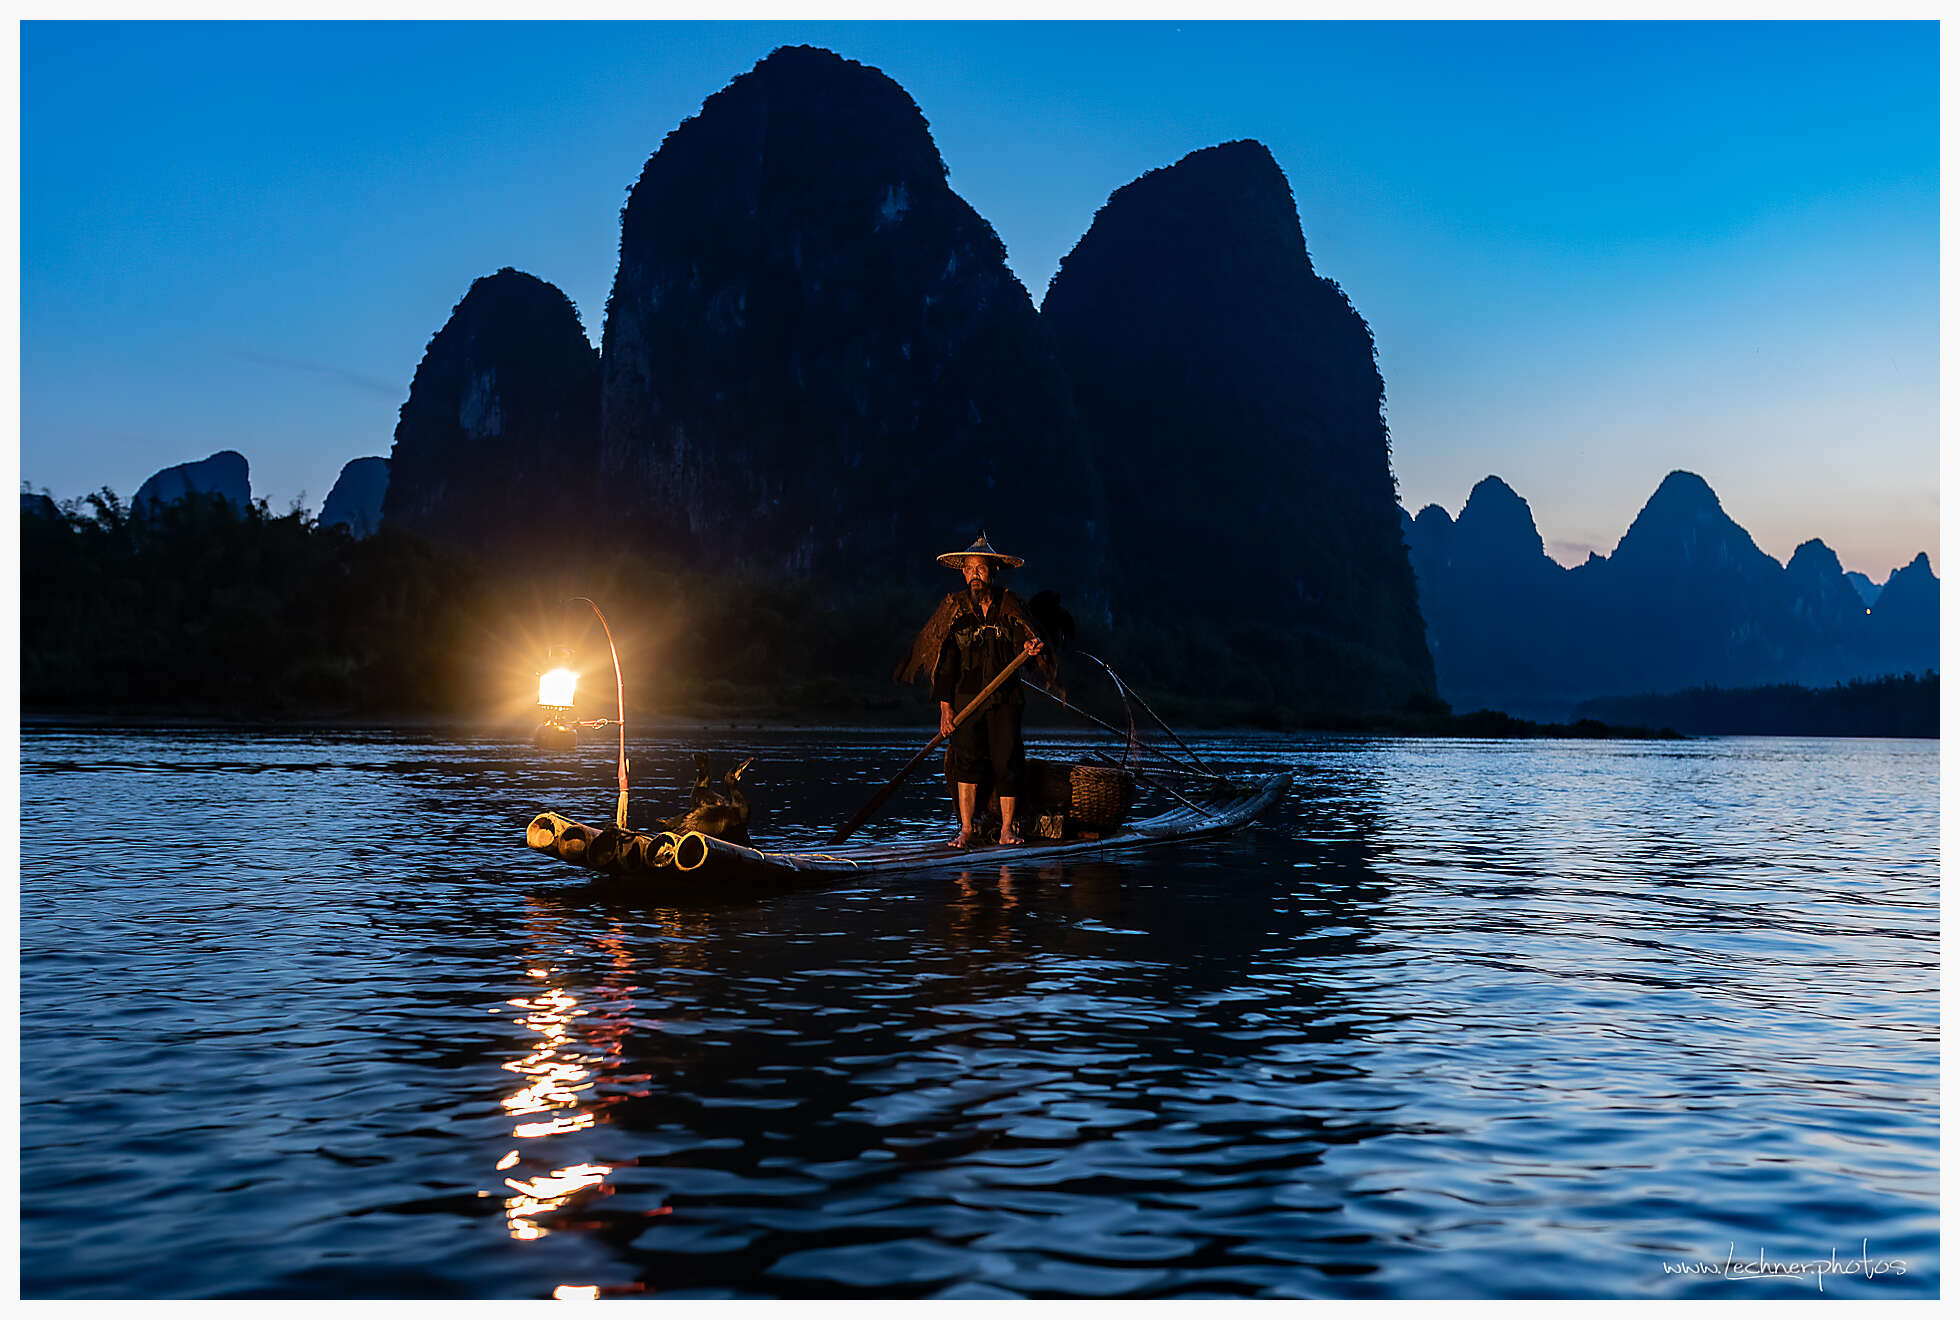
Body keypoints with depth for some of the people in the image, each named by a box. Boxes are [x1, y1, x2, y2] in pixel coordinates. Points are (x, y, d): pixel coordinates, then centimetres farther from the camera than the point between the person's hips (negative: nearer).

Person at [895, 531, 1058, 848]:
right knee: (967, 757, -9)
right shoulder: (954, 609, 2)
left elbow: (1025, 645, 1)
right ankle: (966, 830, -5)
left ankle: (1007, 829, 6)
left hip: (1005, 698, 1)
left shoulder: (1010, 606, 4)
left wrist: (1032, 649, -24)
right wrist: (945, 707, -4)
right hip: (967, 697, 0)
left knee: (1006, 760, -5)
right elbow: (945, 663, 1)